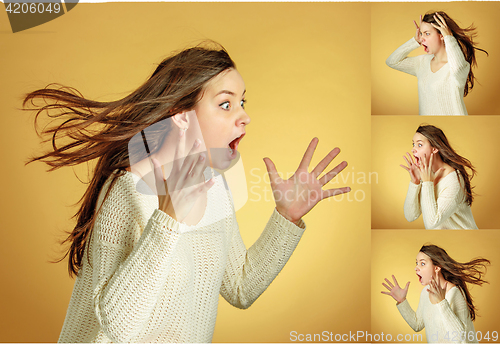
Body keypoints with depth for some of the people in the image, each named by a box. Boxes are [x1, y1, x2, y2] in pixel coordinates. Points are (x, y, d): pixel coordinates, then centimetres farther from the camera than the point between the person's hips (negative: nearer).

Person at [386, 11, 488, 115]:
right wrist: (415, 41, 5)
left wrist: (448, 37, -20)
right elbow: (392, 61, 12)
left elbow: (457, 67, -33)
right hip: (424, 113, 4)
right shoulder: (423, 62, 10)